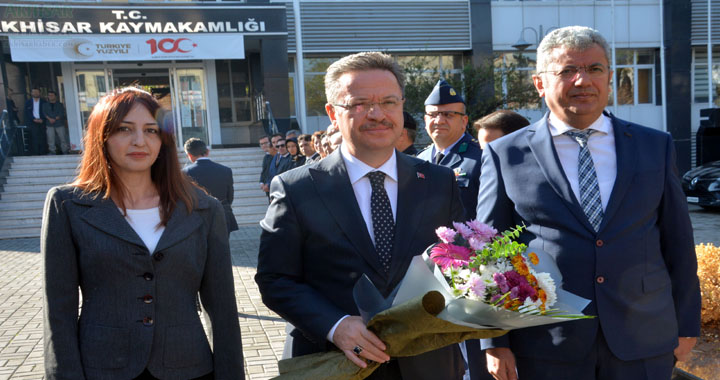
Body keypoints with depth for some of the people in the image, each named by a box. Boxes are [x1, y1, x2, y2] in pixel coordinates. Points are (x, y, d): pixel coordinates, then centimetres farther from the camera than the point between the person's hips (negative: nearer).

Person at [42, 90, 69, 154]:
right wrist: (49, 119, -16)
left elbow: (61, 113, -3)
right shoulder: (45, 104, 13)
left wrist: (55, 119, -14)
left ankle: (65, 151, 6)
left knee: (62, 138, -1)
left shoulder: (60, 104, 9)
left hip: (59, 124, -1)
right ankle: (52, 151, 0)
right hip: (49, 125, 1)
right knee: (50, 139, -5)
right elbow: (44, 113, 1)